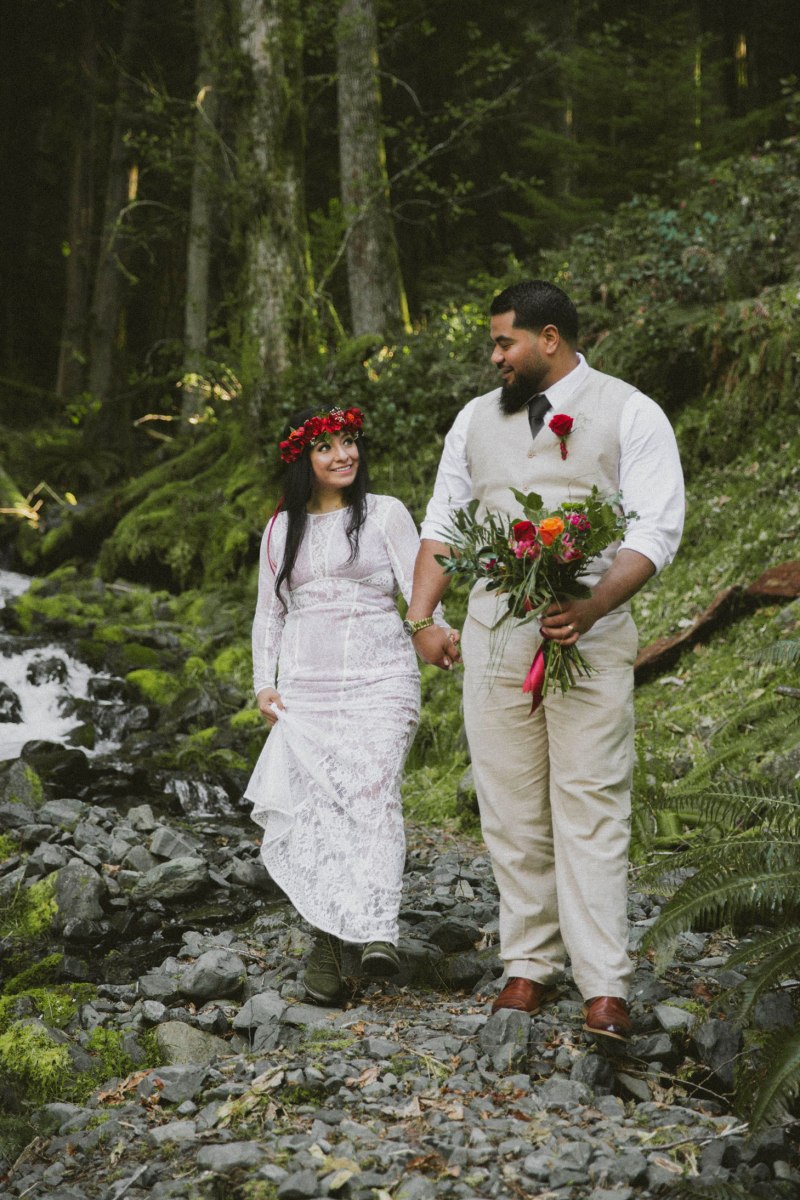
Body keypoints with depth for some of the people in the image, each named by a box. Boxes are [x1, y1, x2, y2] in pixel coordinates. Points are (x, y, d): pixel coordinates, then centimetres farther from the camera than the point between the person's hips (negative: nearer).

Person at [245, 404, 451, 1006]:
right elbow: (269, 611, 21)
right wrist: (264, 683, 10)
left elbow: (418, 588, 1)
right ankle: (327, 941, -4)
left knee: (374, 795, -19)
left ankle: (379, 932, -30)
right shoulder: (282, 528, 17)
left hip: (378, 681, -3)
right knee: (314, 805, -8)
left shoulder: (385, 514, 7)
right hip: (305, 688, 3)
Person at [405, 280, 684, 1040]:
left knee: (591, 809, -6)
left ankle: (605, 986, -2)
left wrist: (591, 607, -24)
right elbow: (441, 526, 19)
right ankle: (529, 965, 16)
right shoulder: (476, 419, 15)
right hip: (493, 639, 5)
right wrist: (420, 618, 6)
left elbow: (656, 530, -9)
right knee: (511, 812, 7)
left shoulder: (628, 415, -1)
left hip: (590, 640, -4)